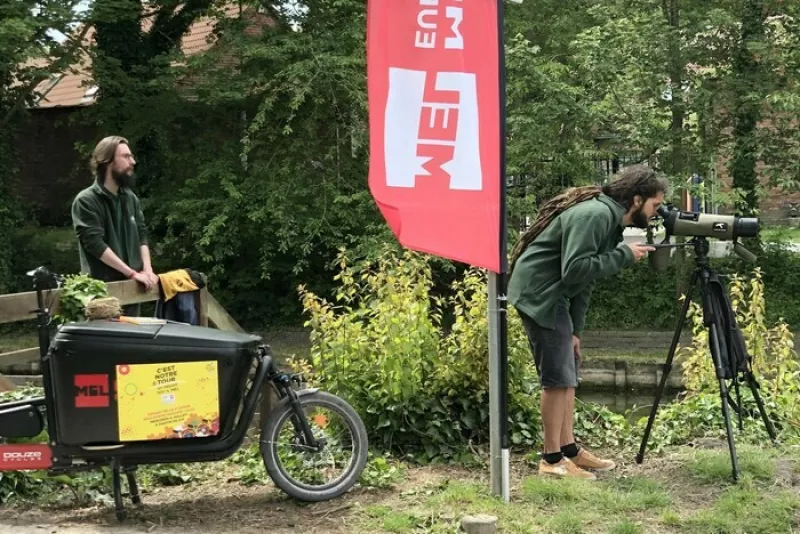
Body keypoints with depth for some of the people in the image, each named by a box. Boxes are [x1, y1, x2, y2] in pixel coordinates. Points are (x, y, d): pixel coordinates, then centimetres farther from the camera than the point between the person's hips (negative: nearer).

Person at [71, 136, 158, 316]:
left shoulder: (130, 198, 12)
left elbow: (141, 236, 12)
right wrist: (132, 273, -19)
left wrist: (147, 269, -5)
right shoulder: (86, 201, -10)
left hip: (130, 287, 6)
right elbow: (96, 244, -17)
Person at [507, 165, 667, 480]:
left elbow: (586, 277, 15)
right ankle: (552, 460, 1)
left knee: (567, 375, 14)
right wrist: (624, 256, -19)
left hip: (556, 298, 10)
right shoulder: (595, 214, -19)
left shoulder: (613, 222, 13)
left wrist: (575, 330, 11)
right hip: (539, 294, -10)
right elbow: (575, 269, -27)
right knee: (558, 377, -7)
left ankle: (569, 449, 22)